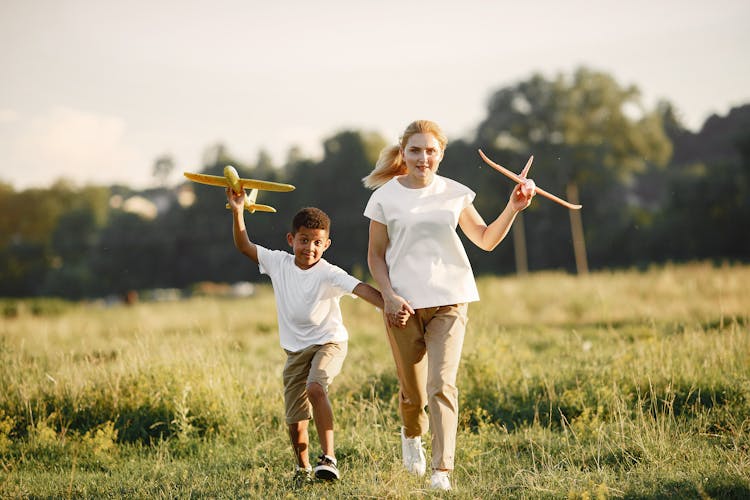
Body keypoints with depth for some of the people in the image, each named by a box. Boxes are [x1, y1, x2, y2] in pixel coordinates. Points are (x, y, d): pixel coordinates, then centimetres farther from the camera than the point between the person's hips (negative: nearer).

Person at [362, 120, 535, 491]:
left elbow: (486, 240, 13)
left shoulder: (454, 194, 5)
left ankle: (442, 470, -14)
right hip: (403, 305, 0)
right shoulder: (386, 197, 1)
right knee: (412, 391, 8)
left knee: (442, 386, -14)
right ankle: (411, 436, 43)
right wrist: (389, 296, -9)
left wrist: (513, 208, -1)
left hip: (448, 302, 0)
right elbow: (375, 255, 5)